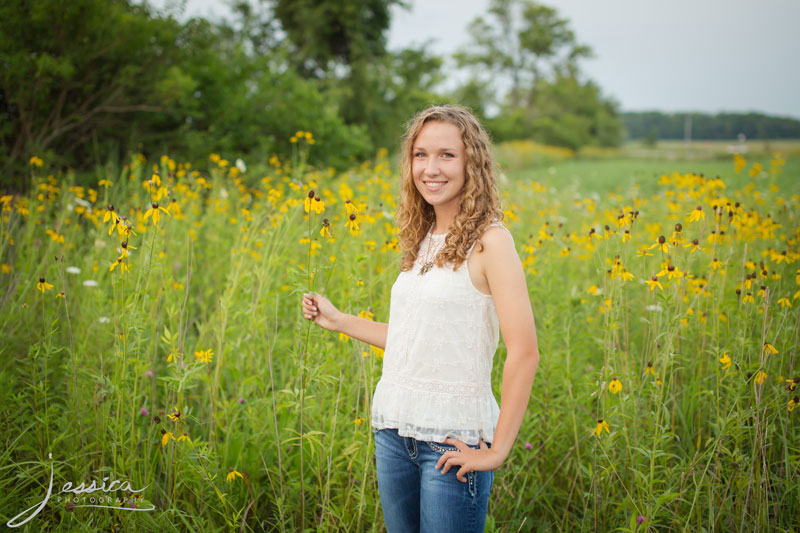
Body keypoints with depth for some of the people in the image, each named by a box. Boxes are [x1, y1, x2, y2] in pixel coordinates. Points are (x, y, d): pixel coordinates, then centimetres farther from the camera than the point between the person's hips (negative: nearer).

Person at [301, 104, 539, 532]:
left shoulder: (489, 240, -12)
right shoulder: (423, 240, 9)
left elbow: (524, 354, -17)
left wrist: (497, 451, -14)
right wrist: (338, 320, 17)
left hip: (453, 438, -7)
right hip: (393, 431, 7)